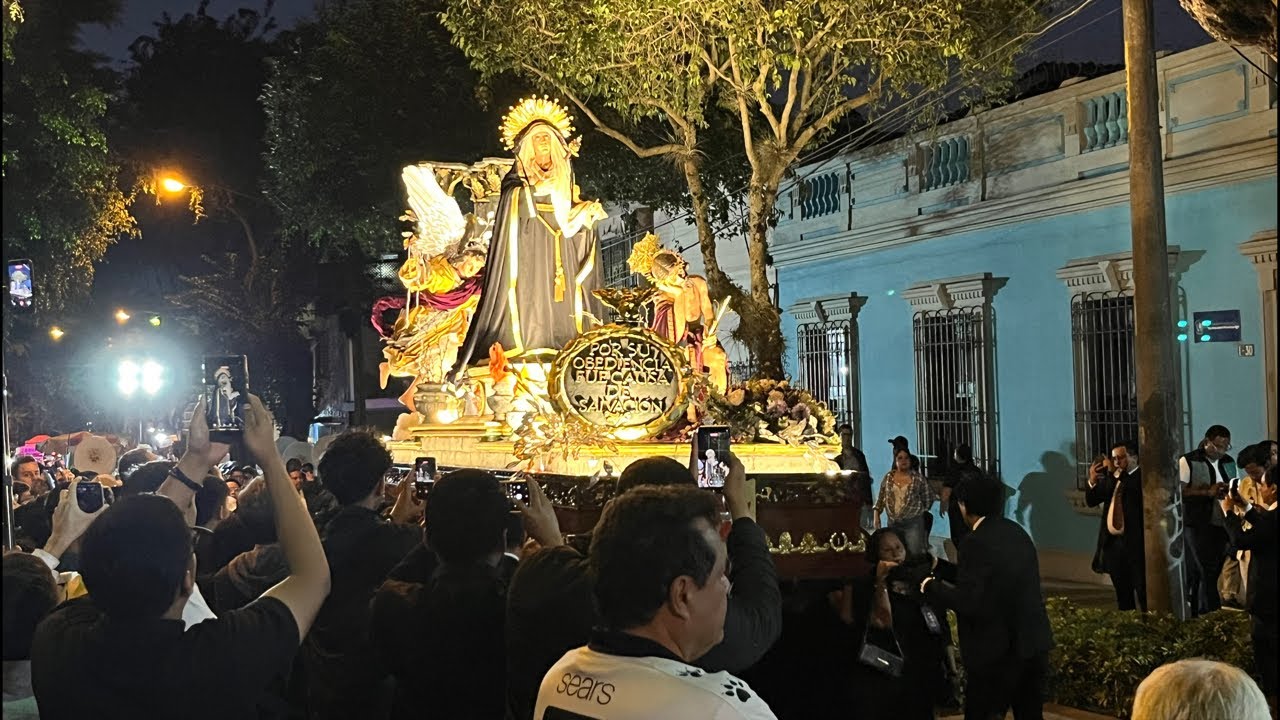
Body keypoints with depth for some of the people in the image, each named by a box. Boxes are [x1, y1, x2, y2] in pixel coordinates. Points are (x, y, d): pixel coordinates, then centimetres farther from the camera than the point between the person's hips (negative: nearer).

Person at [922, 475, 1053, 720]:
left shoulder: (978, 542, -18)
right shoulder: (1016, 532, 10)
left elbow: (968, 602, -22)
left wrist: (930, 587, -7)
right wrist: (939, 567, 22)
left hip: (1000, 649, -8)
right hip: (1035, 641, 9)